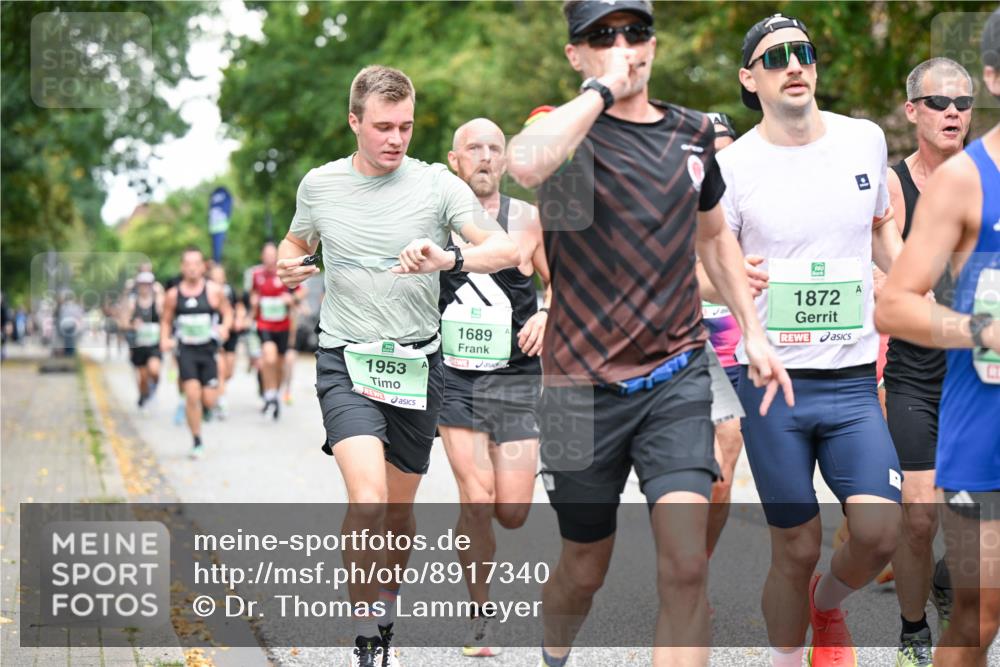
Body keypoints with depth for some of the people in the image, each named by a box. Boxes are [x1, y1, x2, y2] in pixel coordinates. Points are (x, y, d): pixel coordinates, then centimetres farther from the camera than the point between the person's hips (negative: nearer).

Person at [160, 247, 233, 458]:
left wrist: (225, 327, -13)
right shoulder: (173, 294, 1)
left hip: (208, 349, 0)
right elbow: (166, 321, 12)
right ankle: (197, 442, -4)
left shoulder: (213, 290, -2)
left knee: (209, 401, -3)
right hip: (186, 350, 0)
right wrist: (164, 340, -6)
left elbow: (227, 312, 7)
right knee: (192, 395, -15)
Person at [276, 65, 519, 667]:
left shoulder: (437, 184, -2)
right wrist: (288, 266, -1)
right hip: (347, 361, -1)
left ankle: (386, 614, 38)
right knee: (368, 499, -21)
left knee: (400, 506, 12)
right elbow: (298, 242, 23)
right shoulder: (319, 186, 3)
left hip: (418, 362, 1)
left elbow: (508, 249, -10)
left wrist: (448, 260, -29)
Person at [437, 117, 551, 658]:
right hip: (454, 377, -1)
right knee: (477, 503, -13)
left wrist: (548, 314, -7)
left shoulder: (527, 219, 1)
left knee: (513, 513, -2)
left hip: (516, 378, 1)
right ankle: (481, 618, 6)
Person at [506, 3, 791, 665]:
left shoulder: (694, 133, 8)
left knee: (686, 566, -14)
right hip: (584, 387, -3)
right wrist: (601, 89, -25)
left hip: (677, 376, 3)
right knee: (585, 570, 13)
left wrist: (753, 333, 19)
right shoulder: (567, 128, -8)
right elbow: (525, 163, -36)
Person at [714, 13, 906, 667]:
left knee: (879, 534, -11)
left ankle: (827, 603, 22)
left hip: (854, 380, 2)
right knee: (797, 550, 1)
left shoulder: (866, 140, 5)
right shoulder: (733, 166, -5)